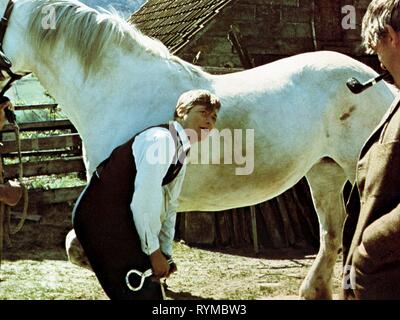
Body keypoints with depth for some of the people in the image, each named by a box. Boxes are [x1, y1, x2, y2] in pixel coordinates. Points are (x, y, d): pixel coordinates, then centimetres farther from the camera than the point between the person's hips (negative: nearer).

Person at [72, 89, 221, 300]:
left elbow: (169, 206, 18)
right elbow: (143, 202, -25)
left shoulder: (181, 153, 11)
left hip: (122, 222, 10)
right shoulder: (162, 140, -20)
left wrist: (166, 253, 15)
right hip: (100, 218, -10)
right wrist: (154, 251, -18)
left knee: (151, 290, 11)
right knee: (139, 292, -10)